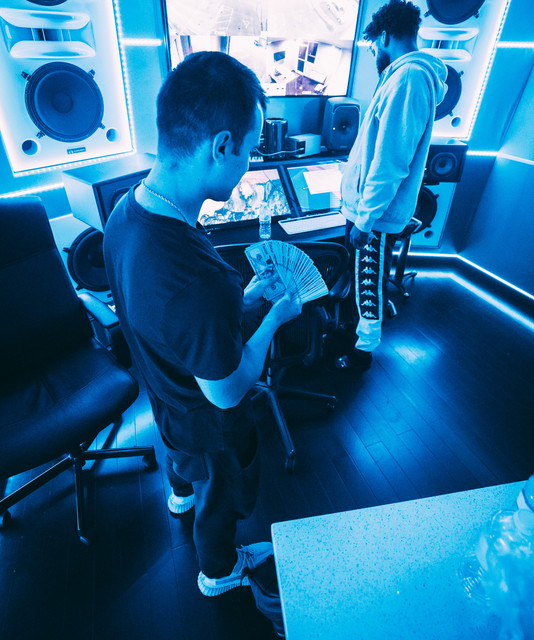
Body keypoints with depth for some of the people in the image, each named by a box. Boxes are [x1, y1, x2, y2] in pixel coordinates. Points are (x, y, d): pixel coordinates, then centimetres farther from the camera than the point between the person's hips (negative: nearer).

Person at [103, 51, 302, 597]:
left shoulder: (124, 210, -17)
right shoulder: (201, 281, -46)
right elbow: (226, 393, -29)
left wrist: (244, 296, -2)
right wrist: (275, 317, -16)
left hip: (164, 392, 7)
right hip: (208, 422, -7)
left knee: (183, 452, 39)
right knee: (222, 496, 26)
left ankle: (181, 492, 75)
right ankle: (220, 572, 60)